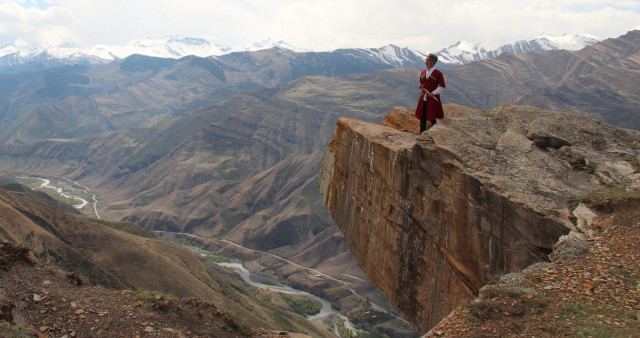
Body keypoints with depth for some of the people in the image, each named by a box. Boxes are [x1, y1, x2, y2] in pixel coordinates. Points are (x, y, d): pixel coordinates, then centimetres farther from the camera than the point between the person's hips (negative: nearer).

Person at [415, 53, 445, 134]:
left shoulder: (438, 73, -7)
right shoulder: (423, 72, 12)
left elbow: (442, 87, -7)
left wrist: (433, 93, -16)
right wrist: (420, 86, 0)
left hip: (433, 99, -6)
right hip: (423, 98, 6)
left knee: (432, 118, -3)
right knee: (422, 118, 7)